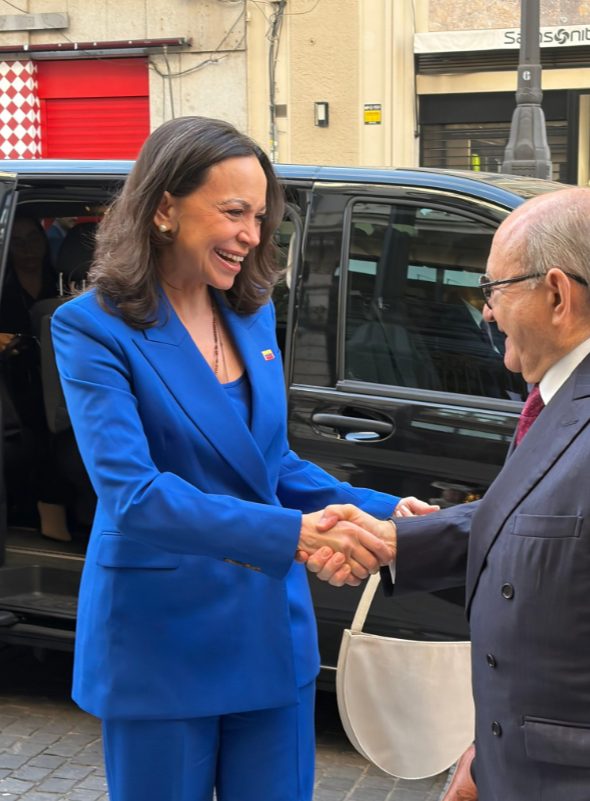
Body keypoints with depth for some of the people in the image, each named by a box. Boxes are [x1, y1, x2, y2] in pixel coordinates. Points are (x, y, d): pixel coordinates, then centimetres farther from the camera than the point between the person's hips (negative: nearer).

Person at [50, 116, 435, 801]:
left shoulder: (253, 314, 6)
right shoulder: (95, 327, -14)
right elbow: (131, 493, -25)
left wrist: (379, 511, -3)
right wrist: (292, 533, -34)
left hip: (273, 629, 6)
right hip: (161, 639, -5)